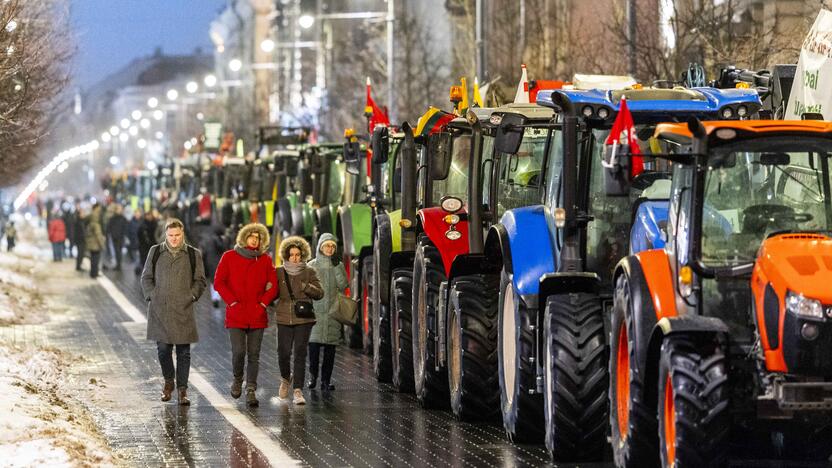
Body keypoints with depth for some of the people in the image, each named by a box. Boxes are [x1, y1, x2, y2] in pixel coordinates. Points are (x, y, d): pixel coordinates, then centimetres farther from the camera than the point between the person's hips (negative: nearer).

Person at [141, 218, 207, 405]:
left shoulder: (193, 255, 6)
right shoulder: (155, 252, 8)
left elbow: (200, 281, 11)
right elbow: (146, 277, 13)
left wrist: (192, 296, -2)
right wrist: (151, 296, 1)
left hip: (183, 310, -1)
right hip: (159, 310, 1)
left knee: (183, 351, 0)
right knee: (163, 348, 1)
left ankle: (182, 389, 5)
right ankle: (168, 382, 24)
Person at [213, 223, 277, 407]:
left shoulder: (265, 260, 10)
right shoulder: (229, 257, 4)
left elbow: (273, 285, 10)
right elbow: (219, 282, 2)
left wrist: (262, 303, -3)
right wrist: (233, 302, -6)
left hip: (257, 316, 2)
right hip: (236, 315, -2)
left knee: (254, 354, -1)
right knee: (238, 351, -10)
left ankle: (251, 390, 2)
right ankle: (237, 379, 17)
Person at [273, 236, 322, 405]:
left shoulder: (309, 272, 5)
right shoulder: (279, 272, 7)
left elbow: (319, 294, 4)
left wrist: (306, 287, -14)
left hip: (303, 319, -1)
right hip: (284, 318, 1)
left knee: (300, 353, -9)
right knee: (284, 352, -4)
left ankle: (298, 391, -11)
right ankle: (285, 379, 28)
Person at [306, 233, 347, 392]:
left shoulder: (339, 265, 10)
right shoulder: (312, 266, 6)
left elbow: (343, 285, -2)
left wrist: (337, 267, -9)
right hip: (315, 310, -1)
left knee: (330, 346, -1)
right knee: (314, 343, -11)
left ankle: (326, 380, 4)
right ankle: (313, 375, 7)